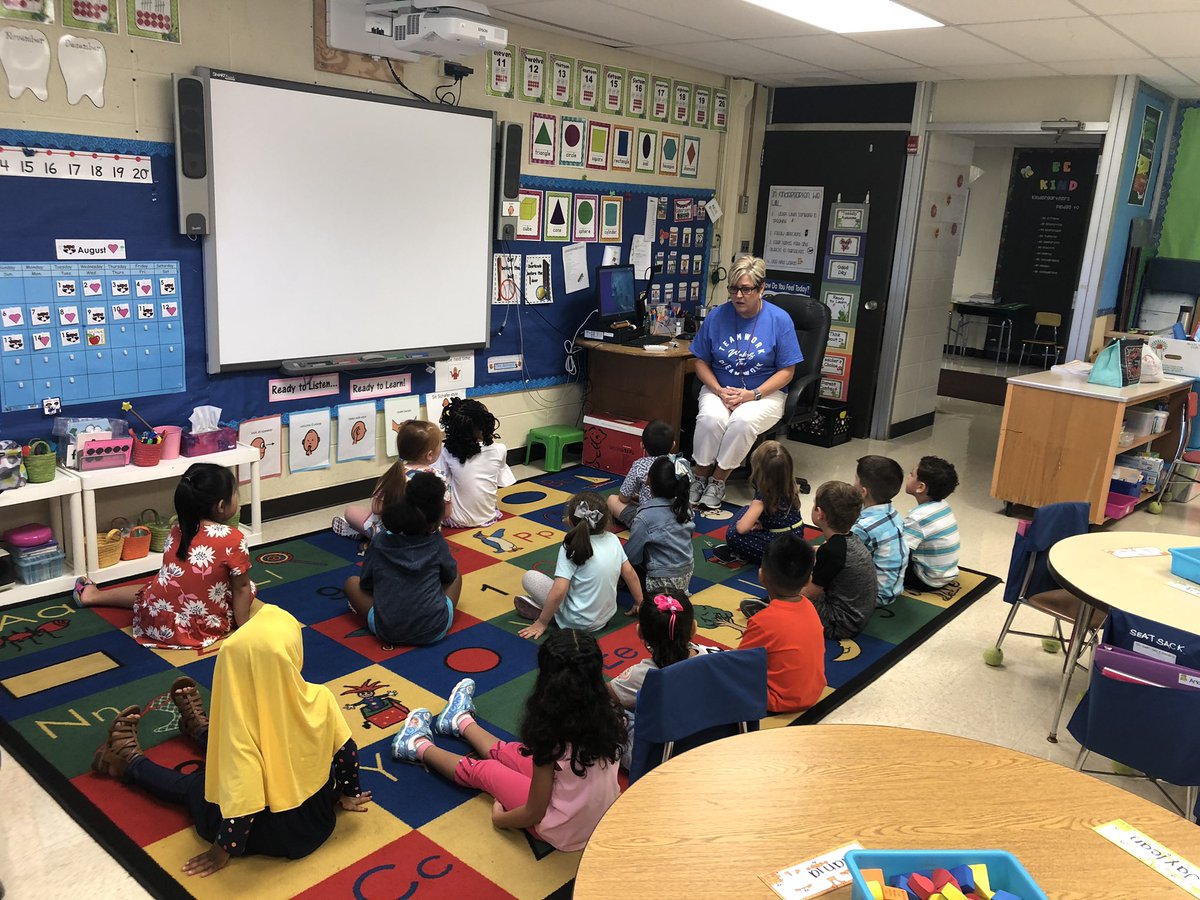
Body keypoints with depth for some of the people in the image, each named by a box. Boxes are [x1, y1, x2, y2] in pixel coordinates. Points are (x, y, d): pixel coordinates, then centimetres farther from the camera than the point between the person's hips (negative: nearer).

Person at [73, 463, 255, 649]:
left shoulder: (177, 530, -1)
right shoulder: (234, 539, -19)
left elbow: (172, 574, 12)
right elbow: (241, 587, -11)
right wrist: (243, 626, -1)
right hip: (201, 629, -5)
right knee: (248, 587, 10)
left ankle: (93, 595, 50)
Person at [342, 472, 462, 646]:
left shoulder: (380, 541, -2)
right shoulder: (437, 543, -3)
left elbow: (366, 583, 6)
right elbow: (450, 576, 13)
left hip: (387, 631, -1)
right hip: (435, 631, 1)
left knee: (352, 583, 21)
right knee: (456, 577, 27)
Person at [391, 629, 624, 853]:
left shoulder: (553, 739, -30)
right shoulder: (611, 714, -17)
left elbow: (534, 813, -18)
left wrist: (499, 818, 0)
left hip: (562, 832, -5)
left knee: (482, 770, 15)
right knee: (507, 751, 24)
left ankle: (420, 747, 43)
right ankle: (461, 721, 53)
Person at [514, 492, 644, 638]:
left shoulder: (571, 549, -20)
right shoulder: (613, 540, -5)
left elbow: (558, 592, -24)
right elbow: (630, 573, 4)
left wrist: (541, 623, -11)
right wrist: (639, 603, 19)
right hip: (605, 617, 6)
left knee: (528, 577, -1)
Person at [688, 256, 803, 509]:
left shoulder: (780, 319, -7)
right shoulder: (717, 316, -1)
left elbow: (786, 371, -5)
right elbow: (701, 361, 5)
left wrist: (752, 394, -18)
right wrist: (719, 391, -13)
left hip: (764, 393, -2)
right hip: (719, 389, 2)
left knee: (743, 421, -33)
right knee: (710, 418, -31)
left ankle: (718, 480, -15)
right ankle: (700, 477, -12)